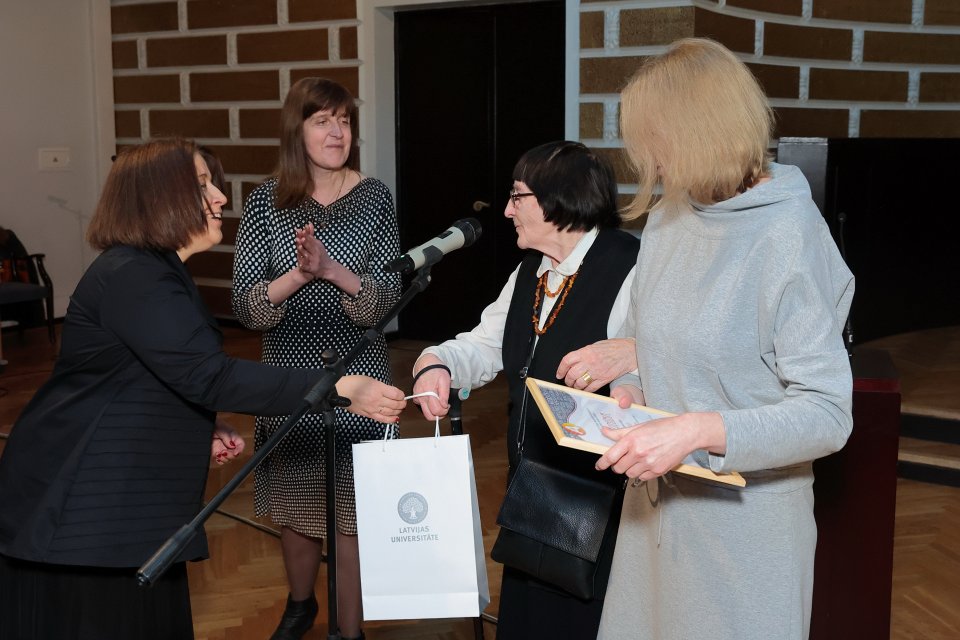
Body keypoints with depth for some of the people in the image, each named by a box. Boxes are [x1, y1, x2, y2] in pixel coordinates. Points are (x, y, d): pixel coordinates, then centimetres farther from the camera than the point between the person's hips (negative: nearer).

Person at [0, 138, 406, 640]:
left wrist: (202, 433, 6)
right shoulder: (133, 278, -21)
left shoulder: (154, 271, 13)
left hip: (130, 499, 10)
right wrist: (340, 389, -33)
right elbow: (211, 376, -30)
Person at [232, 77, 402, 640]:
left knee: (352, 513, 4)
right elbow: (246, 306, -8)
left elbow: (386, 300, -9)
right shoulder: (267, 201, -3)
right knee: (297, 506, 18)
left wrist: (330, 269, -26)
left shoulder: (374, 197, -4)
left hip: (357, 380, -1)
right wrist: (299, 274, -26)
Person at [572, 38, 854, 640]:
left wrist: (698, 431, -31)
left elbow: (828, 415, -21)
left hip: (741, 519, -6)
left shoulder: (790, 238, -20)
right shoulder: (668, 216, 3)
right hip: (655, 500, 7)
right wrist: (628, 389, -3)